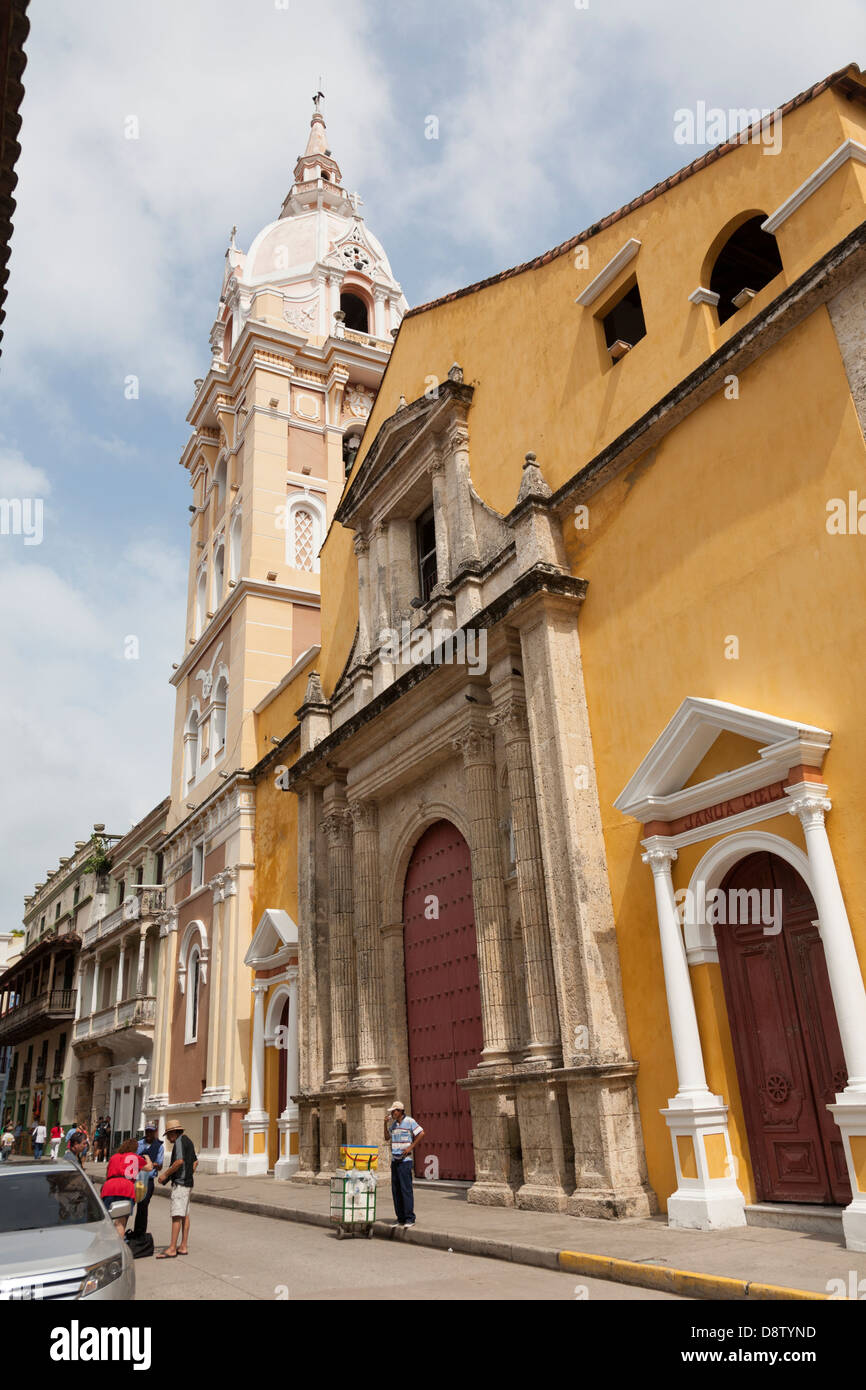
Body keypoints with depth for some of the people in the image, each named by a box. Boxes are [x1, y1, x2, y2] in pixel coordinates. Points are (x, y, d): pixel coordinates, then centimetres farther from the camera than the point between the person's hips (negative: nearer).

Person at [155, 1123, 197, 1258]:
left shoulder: (179, 1141, -11)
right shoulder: (188, 1141, 19)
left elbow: (179, 1161, -23)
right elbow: (195, 1162, 25)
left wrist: (165, 1174, -14)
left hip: (180, 1183, -10)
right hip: (187, 1183, 10)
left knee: (177, 1215, -10)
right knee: (185, 1215, 11)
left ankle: (172, 1249, -11)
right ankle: (184, 1246, 14)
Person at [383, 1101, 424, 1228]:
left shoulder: (409, 1121, -7)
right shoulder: (393, 1123, 14)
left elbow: (421, 1134, -10)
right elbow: (387, 1137, 18)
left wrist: (411, 1147, -11)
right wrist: (385, 1123, 6)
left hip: (405, 1160, -7)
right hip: (394, 1160, 7)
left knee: (406, 1189, -7)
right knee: (395, 1190, 7)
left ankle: (410, 1219, -2)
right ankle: (400, 1218, 14)